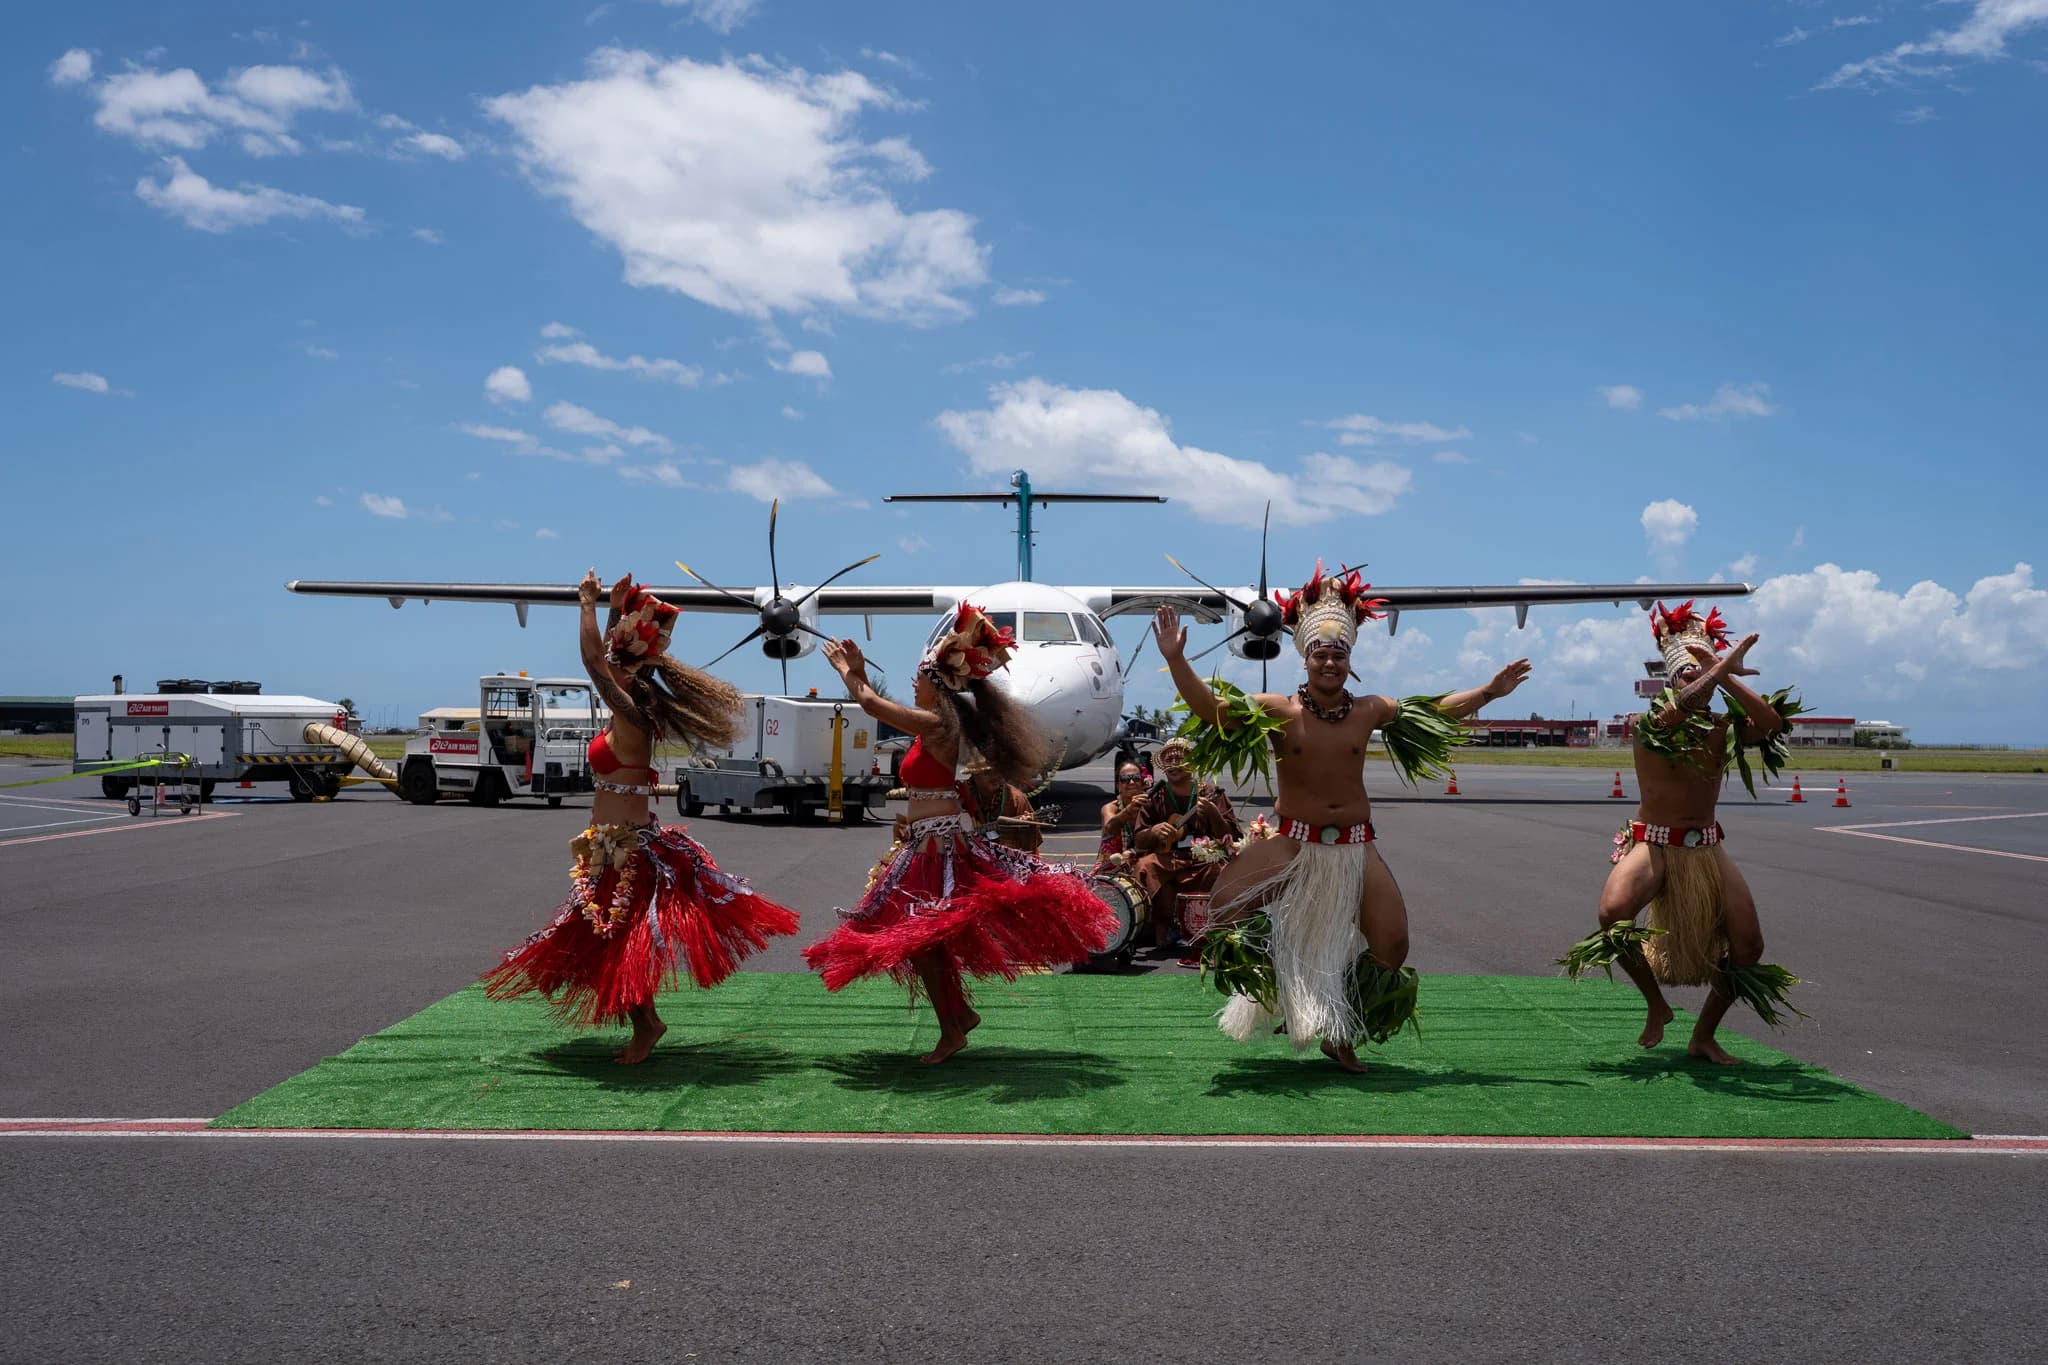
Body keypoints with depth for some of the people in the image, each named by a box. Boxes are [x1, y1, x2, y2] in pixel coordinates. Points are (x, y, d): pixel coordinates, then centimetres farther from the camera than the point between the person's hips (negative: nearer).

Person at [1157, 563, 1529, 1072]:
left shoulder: (1371, 711, 2)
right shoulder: (1278, 711, -6)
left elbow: (1437, 710, 15)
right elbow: (1210, 708, -14)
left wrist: (1489, 691, 11)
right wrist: (1176, 661, -26)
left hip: (1356, 848, 3)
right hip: (1293, 842, -2)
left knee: (1393, 946, -4)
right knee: (1225, 905, -24)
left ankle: (1340, 1033, 20)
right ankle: (1266, 983, 5)